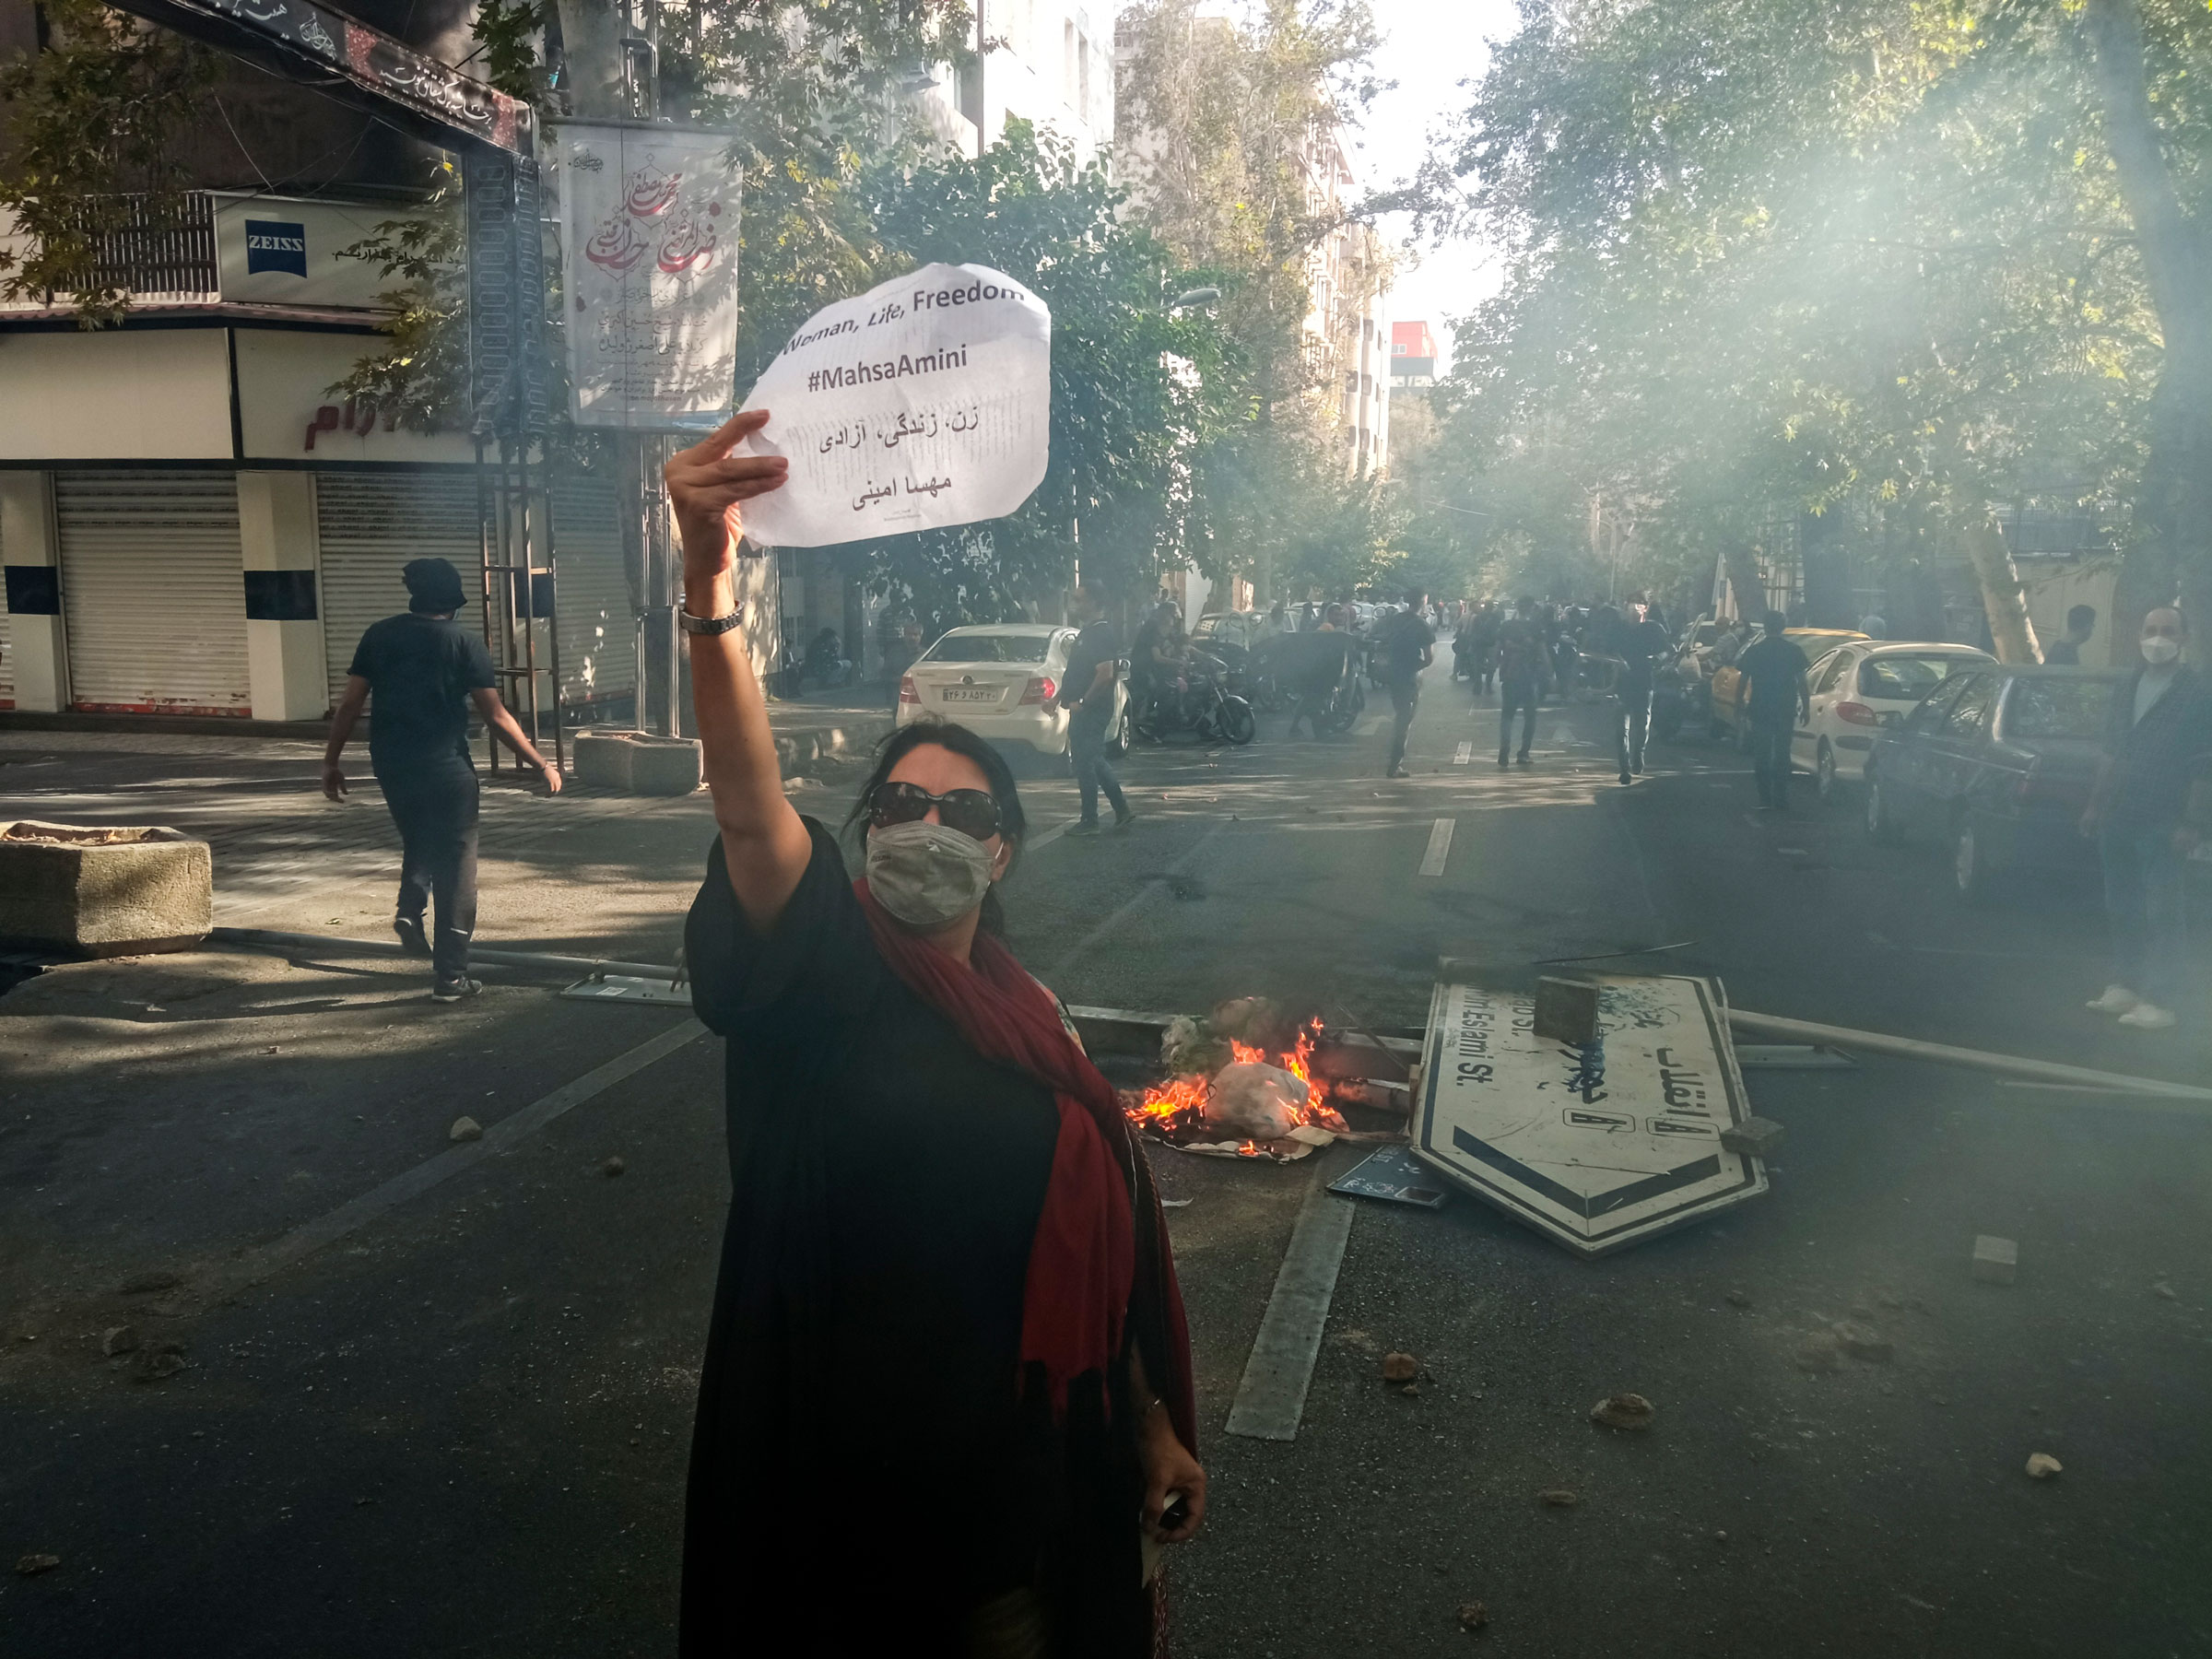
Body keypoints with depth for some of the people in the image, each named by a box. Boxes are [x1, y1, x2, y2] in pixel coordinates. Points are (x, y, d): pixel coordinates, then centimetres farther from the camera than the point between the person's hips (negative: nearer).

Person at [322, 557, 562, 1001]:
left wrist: (331, 761, 12)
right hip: (445, 767, -4)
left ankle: (410, 911, 4)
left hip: (390, 764, 4)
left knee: (418, 841, 29)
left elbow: (350, 703, 3)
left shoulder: (380, 635, 5)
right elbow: (497, 717, -6)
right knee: (454, 866, 3)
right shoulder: (464, 643, -4)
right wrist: (542, 766, 0)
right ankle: (450, 976, 2)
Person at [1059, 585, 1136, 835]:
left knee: (1085, 763, -3)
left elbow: (1106, 673, -25)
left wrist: (1082, 702, -21)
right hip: (1085, 711, 10)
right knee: (1094, 762, 15)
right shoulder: (1087, 632, 16)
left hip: (1091, 711, -10)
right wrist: (1064, 695, 16)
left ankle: (1089, 821, 5)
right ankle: (1122, 812, 20)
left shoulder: (1102, 634, -16)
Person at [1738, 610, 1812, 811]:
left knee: (1761, 756, 5)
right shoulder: (1794, 651, -1)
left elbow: (1743, 680, 1)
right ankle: (1780, 800, 7)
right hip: (1785, 711, 1)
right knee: (1782, 755, 9)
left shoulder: (1753, 651, -2)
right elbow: (1801, 682, 0)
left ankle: (1765, 800, 0)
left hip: (1760, 711, -1)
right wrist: (1806, 707, 7)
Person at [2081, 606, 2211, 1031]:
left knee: (2163, 914, -2)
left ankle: (2160, 1000, 1)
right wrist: (2096, 804, 13)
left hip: (2162, 824, -6)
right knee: (2123, 908, 11)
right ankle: (2124, 986, 19)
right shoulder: (2129, 689, 12)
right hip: (2119, 819, 6)